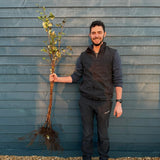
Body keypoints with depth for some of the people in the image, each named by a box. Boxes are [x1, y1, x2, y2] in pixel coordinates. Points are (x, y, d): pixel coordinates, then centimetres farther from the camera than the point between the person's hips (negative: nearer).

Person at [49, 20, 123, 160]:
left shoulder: (113, 54, -2)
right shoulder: (84, 56, 6)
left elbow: (118, 80, -5)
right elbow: (76, 76, 11)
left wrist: (119, 102, -9)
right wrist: (58, 79, 3)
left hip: (104, 101, -2)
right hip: (86, 101, 2)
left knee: (103, 135, 11)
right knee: (87, 134, 12)